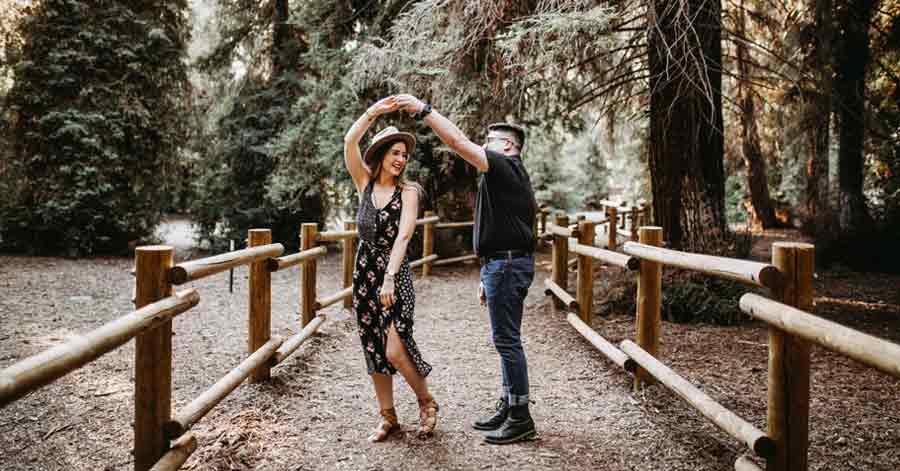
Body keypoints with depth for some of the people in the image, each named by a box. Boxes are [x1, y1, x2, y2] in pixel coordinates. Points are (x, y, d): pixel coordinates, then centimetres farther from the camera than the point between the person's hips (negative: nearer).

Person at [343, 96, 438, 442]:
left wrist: (389, 278, -26)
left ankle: (426, 401, 13)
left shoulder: (408, 192, -5)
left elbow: (404, 235, -17)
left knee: (395, 350, -13)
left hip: (395, 273, -4)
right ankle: (388, 417, 20)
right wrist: (373, 112, -16)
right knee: (373, 349, 7)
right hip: (364, 271, 4)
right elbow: (349, 142, -7)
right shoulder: (365, 183, 5)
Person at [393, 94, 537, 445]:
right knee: (505, 340, 15)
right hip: (502, 263, 11)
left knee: (507, 340, -7)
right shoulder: (507, 175, 23)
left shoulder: (505, 167, -9)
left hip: (506, 264, -11)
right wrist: (488, 277, 24)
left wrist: (423, 110, -15)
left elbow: (458, 143, -20)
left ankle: (521, 418, 0)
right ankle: (508, 408, 23)